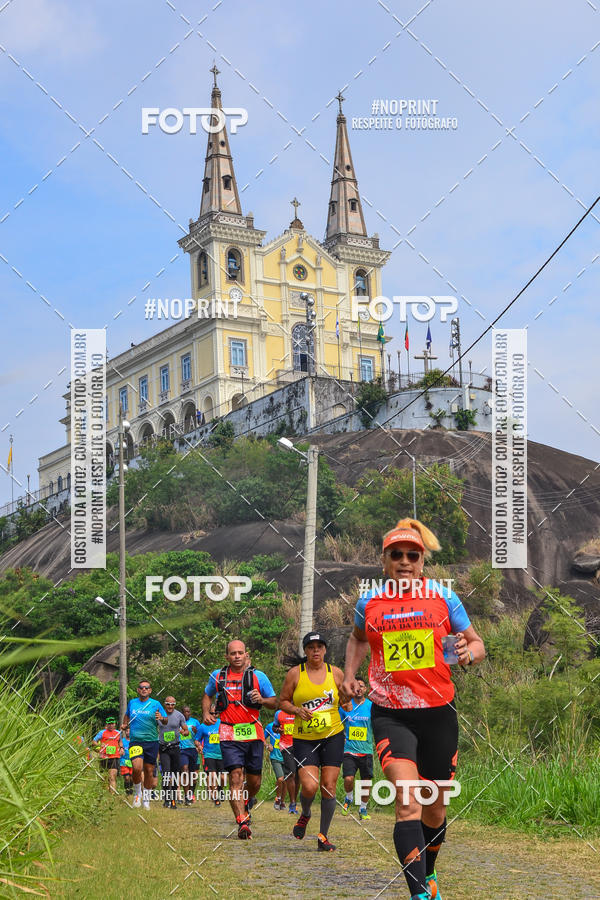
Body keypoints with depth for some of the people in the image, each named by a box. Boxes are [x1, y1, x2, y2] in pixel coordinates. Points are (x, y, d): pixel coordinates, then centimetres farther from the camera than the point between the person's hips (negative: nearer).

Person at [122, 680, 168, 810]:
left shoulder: (156, 704, 3)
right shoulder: (132, 703, 9)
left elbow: (166, 721, 5)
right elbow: (127, 715, 29)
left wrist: (162, 719, -17)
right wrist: (124, 725, 11)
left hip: (151, 741, 0)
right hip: (135, 741, 0)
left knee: (149, 771, 4)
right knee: (137, 768, -21)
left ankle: (146, 799, 22)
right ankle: (137, 792, 5)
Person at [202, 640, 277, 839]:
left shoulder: (258, 676, 4)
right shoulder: (217, 676, 8)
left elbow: (275, 703, 7)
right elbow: (207, 695, 27)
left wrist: (262, 700, -13)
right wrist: (206, 713, 9)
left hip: (253, 734, 1)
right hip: (229, 735, -1)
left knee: (254, 781, 7)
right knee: (236, 776, -16)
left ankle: (246, 803, 40)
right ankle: (243, 823, -19)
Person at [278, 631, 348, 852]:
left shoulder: (336, 673, 4)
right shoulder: (295, 673, -1)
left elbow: (346, 700, 15)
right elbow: (283, 701, 6)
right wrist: (297, 710, -12)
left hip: (333, 736, 1)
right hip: (304, 739, -1)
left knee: (329, 787, -2)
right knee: (309, 787, -14)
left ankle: (323, 836, 12)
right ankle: (305, 814, 21)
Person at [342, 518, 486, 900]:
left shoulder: (443, 597, -1)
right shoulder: (369, 603, 3)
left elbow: (477, 643, 7)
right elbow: (359, 638, 25)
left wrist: (468, 652, -15)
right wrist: (350, 674, 11)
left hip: (438, 712, 1)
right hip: (390, 714, -1)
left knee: (434, 807, 12)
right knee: (407, 802, -20)